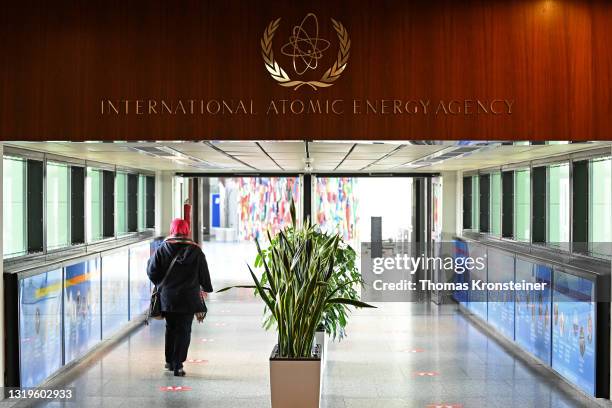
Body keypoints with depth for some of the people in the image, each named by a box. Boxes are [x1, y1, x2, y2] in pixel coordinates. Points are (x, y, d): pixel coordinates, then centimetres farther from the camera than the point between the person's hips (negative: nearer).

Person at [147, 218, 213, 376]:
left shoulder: (162, 249, -3)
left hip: (167, 297, 2)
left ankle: (169, 361, 26)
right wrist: (206, 288, 21)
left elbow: (152, 271, -2)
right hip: (188, 298, -2)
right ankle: (177, 365, -4)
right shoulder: (195, 251, -4)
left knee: (170, 328, 18)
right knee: (184, 330, 1)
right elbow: (204, 273, 3)